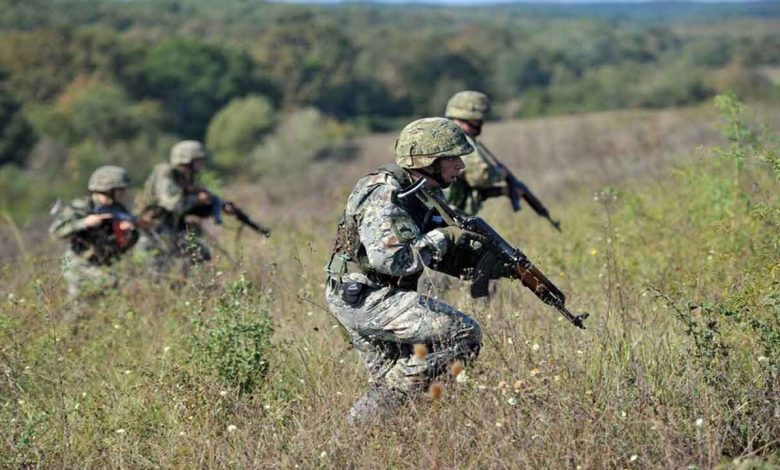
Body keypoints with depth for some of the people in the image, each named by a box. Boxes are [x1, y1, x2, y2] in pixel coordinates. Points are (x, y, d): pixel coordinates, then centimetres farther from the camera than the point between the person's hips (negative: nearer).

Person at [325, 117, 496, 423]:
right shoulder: (385, 195, -19)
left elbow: (439, 256, 16)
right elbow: (390, 259, -30)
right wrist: (441, 238, -18)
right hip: (364, 298, -10)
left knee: (393, 382, 16)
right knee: (465, 335, -15)